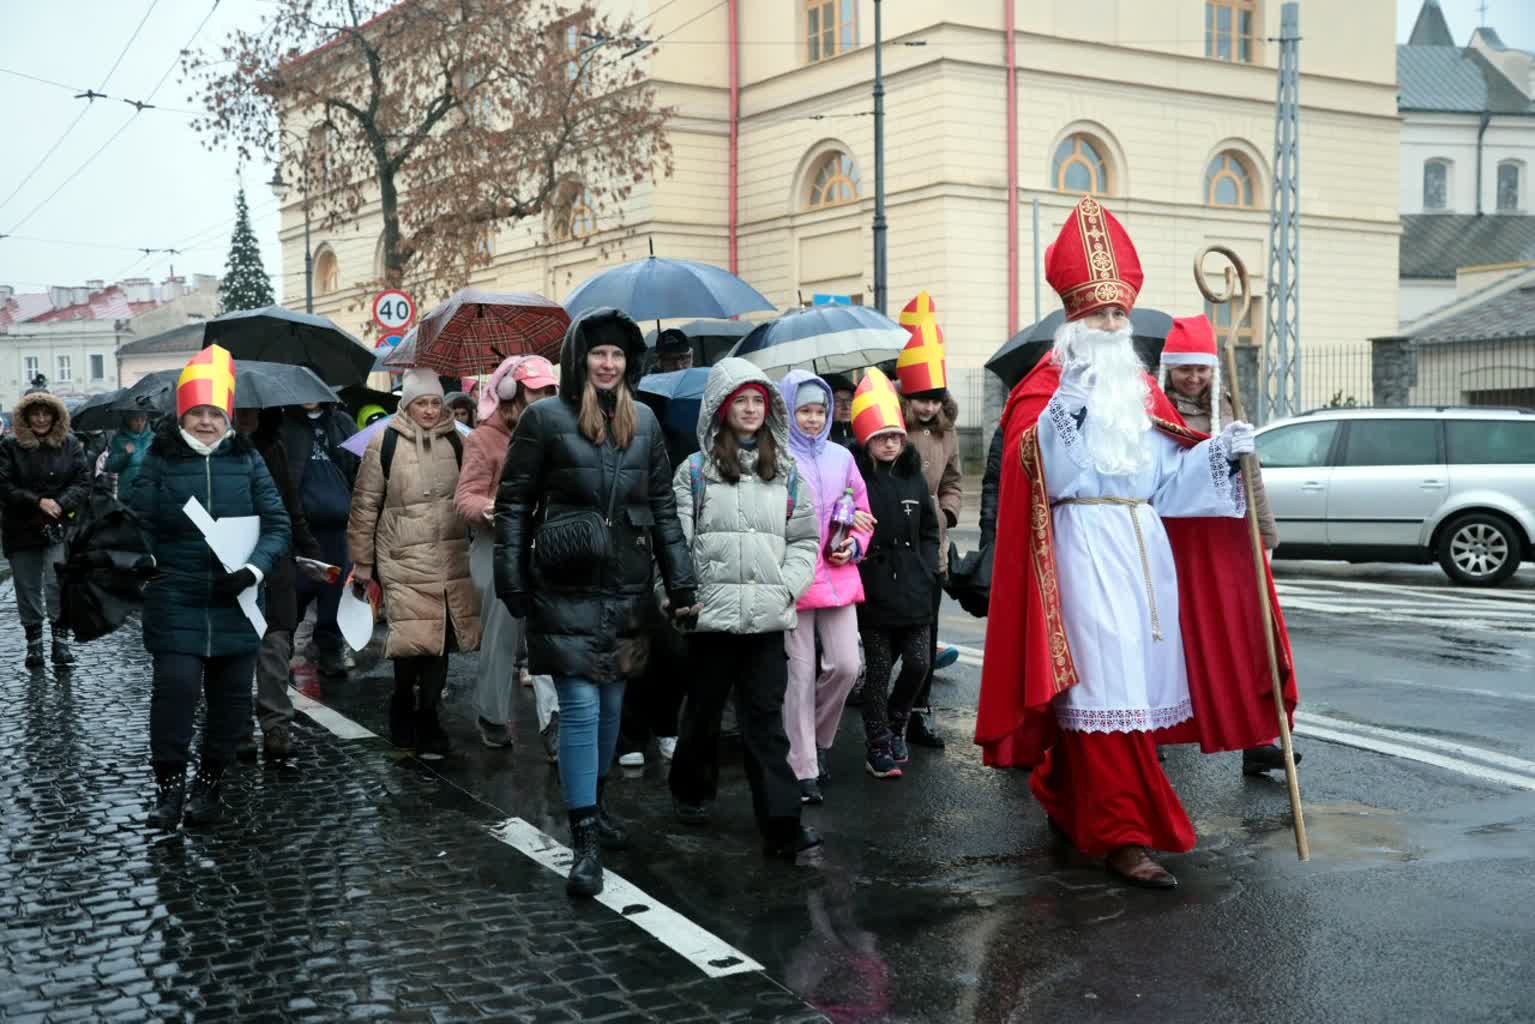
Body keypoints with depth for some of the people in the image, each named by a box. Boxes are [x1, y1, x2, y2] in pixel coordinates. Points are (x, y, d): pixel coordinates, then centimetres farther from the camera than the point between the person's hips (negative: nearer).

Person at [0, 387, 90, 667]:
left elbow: (83, 482, 0)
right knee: (28, 589, 8)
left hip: (60, 527, -1)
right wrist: (38, 502, -18)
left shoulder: (70, 444, 4)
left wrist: (60, 505, -16)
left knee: (57, 584, -13)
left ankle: (61, 641, -4)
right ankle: (33, 644, 20)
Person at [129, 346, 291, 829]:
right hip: (175, 597, -2)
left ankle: (209, 785, 25)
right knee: (176, 686, -11)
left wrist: (254, 569, -14)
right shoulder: (160, 460, 2)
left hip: (234, 599, 2)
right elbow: (139, 523, 2)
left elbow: (278, 524, 1)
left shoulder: (246, 459, 4)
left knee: (230, 694, 8)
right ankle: (169, 786, 7)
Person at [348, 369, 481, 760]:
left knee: (439, 639, 4)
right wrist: (362, 562, 4)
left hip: (450, 558, 4)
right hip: (404, 559, -4)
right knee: (415, 640, -11)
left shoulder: (454, 440, 10)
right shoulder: (385, 442, -1)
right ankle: (426, 730, 4)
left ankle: (417, 727, 18)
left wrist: (476, 546, 18)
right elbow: (365, 504, 3)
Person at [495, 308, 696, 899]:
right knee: (581, 707, -7)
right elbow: (513, 504, -2)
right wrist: (512, 583, -7)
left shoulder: (644, 422, 9)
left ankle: (596, 807, 33)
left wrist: (681, 583, 7)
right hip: (566, 589, -4)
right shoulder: (545, 419, -4)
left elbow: (663, 507, 12)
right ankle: (585, 843, -2)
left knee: (611, 703, 14)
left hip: (626, 589, 4)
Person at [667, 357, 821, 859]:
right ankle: (690, 791, 36)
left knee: (766, 718, -1)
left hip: (768, 616, 1)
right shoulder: (695, 471, 2)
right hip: (712, 612, -1)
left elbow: (805, 539, 11)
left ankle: (781, 823, -2)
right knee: (703, 709, 13)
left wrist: (788, 587, -3)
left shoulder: (786, 472, 10)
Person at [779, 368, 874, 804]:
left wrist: (853, 546, -2)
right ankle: (803, 769, 9)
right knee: (800, 674, 0)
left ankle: (816, 739, 26)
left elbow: (862, 512, 15)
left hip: (839, 577, 4)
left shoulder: (841, 457, 11)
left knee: (846, 666, 0)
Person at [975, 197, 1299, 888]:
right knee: (1104, 682, -11)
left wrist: (1220, 452, -2)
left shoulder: (1142, 391, 18)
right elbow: (1034, 466, -16)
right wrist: (1070, 403, -24)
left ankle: (1070, 802, 26)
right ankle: (1121, 835, -10)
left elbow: (1168, 478, 13)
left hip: (1145, 548, 7)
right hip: (1084, 549, -7)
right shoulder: (1047, 387, -1)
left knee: (1139, 678, 9)